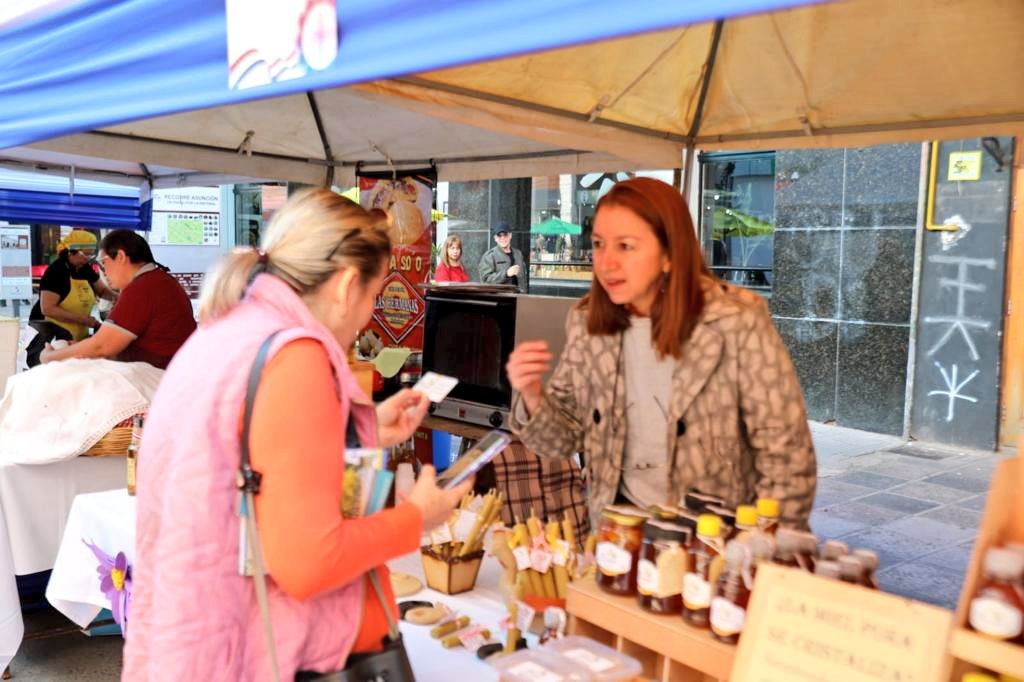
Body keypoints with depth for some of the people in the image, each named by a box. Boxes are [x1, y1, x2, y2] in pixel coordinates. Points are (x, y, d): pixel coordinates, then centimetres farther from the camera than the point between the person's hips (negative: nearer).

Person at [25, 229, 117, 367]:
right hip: (49, 333, -7)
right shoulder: (55, 271, -16)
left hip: (78, 336, 7)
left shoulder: (86, 269, 5)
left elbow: (102, 290, 18)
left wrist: (117, 297, -6)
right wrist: (82, 319, -25)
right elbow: (47, 308, -22)